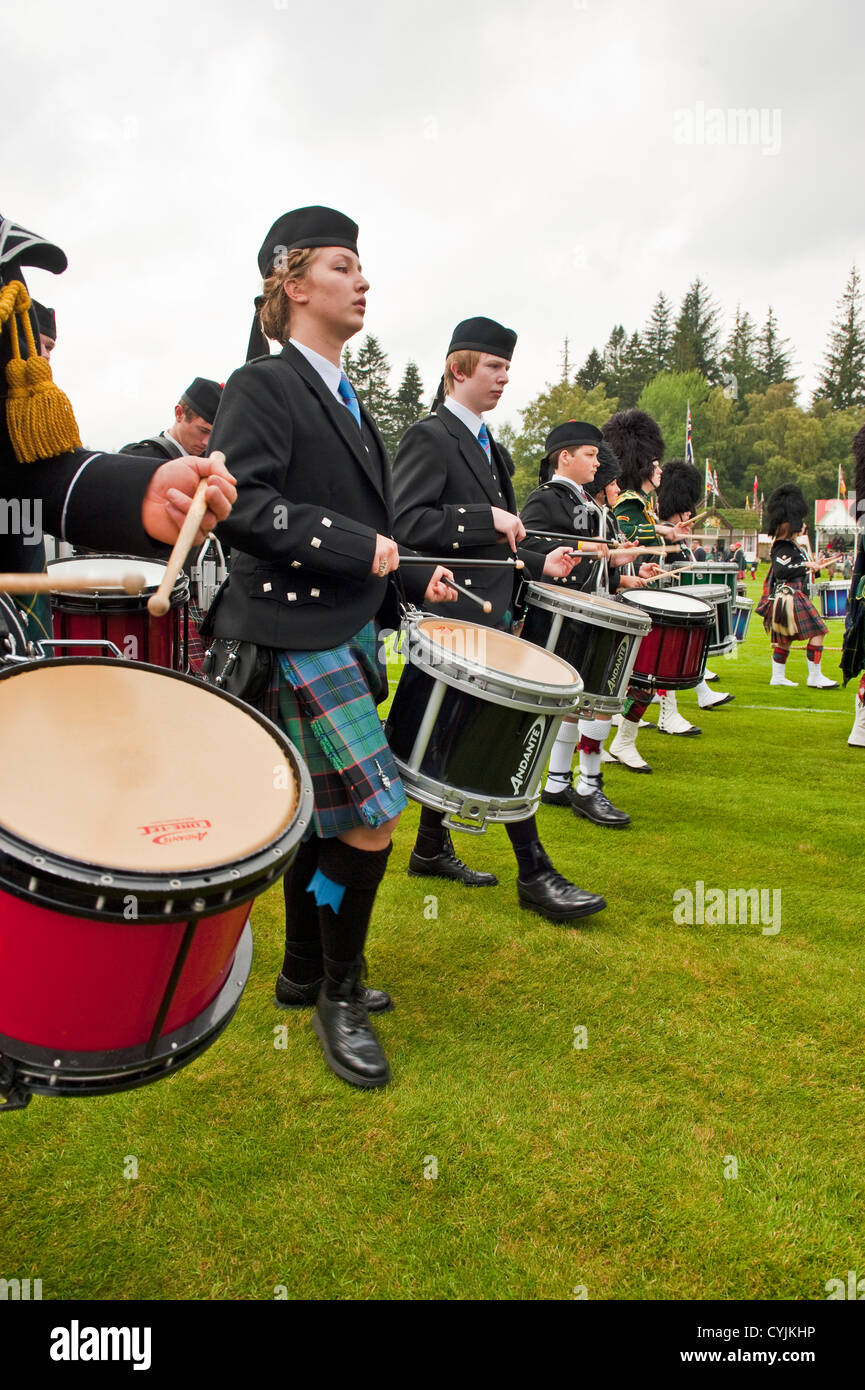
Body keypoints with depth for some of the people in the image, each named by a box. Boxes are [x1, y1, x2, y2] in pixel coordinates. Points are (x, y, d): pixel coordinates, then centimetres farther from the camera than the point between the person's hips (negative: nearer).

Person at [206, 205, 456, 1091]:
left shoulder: (344, 400, 19)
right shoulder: (262, 386, -8)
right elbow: (242, 503, -20)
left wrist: (413, 576, 9)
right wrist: (360, 547, -21)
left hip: (342, 629, 9)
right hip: (295, 634, -9)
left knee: (323, 814, 15)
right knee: (370, 817, -10)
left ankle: (304, 975, 30)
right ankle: (338, 997, 8)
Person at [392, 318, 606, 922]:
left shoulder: (492, 448, 20)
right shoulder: (429, 437, -9)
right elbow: (407, 523, -20)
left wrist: (539, 563, 10)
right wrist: (487, 518, -22)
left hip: (488, 613, 9)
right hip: (456, 616, -9)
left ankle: (431, 849, 27)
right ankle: (535, 875, -2)